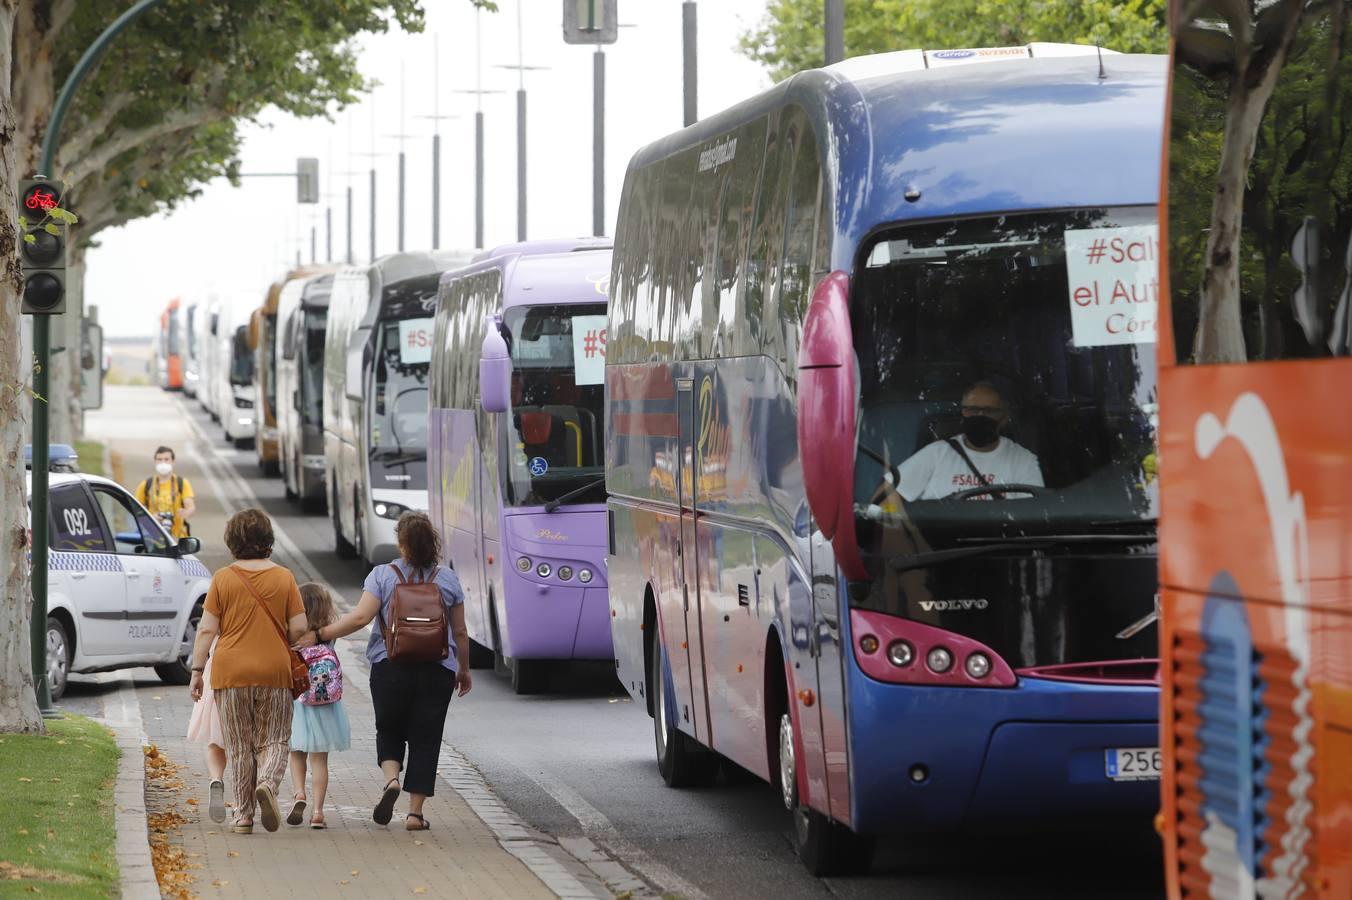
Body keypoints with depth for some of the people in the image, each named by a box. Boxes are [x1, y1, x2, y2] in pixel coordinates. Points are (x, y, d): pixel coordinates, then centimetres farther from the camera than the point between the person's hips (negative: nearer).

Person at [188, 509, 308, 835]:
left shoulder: (222, 579, -2)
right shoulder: (283, 578, 0)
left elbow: (207, 629, -4)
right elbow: (299, 628, 0)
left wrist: (197, 670, 3)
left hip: (231, 671, 0)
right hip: (274, 673, 0)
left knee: (239, 747, 9)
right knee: (274, 742, 9)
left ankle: (244, 815, 9)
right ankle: (267, 783, -21)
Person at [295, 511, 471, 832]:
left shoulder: (382, 576, -2)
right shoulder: (447, 579, 4)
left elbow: (361, 617, -12)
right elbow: (460, 632, 8)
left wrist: (319, 635, -5)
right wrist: (464, 669, 21)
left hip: (390, 667, -1)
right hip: (436, 670, 1)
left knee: (389, 730, 18)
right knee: (425, 739, 6)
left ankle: (391, 778, -9)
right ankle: (415, 812, 3)